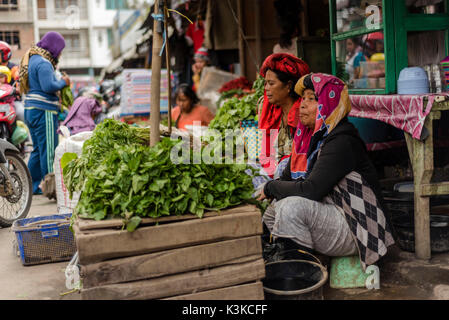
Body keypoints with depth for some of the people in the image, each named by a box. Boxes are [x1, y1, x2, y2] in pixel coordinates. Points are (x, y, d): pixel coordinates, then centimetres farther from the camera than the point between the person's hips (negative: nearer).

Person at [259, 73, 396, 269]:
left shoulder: (342, 142, -21)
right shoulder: (313, 137, 8)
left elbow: (311, 190, -29)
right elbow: (288, 178, 13)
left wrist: (271, 188, -13)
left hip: (356, 230, -9)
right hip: (329, 216, 10)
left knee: (293, 206, -29)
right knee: (272, 211, 5)